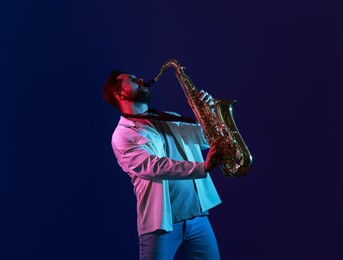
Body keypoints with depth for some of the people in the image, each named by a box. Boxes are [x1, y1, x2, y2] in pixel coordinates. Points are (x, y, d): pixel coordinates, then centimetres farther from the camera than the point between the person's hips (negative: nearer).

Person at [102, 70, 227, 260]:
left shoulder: (170, 119, 18)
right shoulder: (123, 135, -3)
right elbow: (153, 166, -20)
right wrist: (202, 167, -29)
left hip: (198, 218, 6)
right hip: (160, 223, -5)